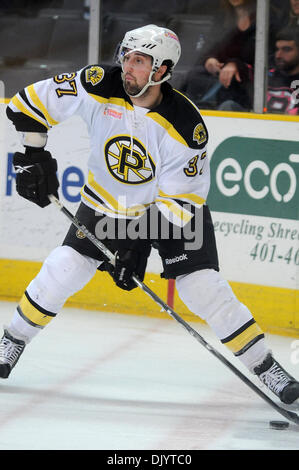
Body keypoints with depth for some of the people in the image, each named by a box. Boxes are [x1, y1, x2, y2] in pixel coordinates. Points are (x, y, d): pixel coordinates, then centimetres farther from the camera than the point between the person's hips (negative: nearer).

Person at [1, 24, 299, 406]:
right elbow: (31, 103, -10)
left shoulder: (185, 128, -29)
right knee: (63, 270, -7)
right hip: (107, 202, 3)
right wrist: (33, 156, -14)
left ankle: (267, 369, -5)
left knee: (203, 286, -14)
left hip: (174, 206, -3)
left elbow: (179, 201, -24)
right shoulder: (98, 87, -22)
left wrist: (135, 247, -29)